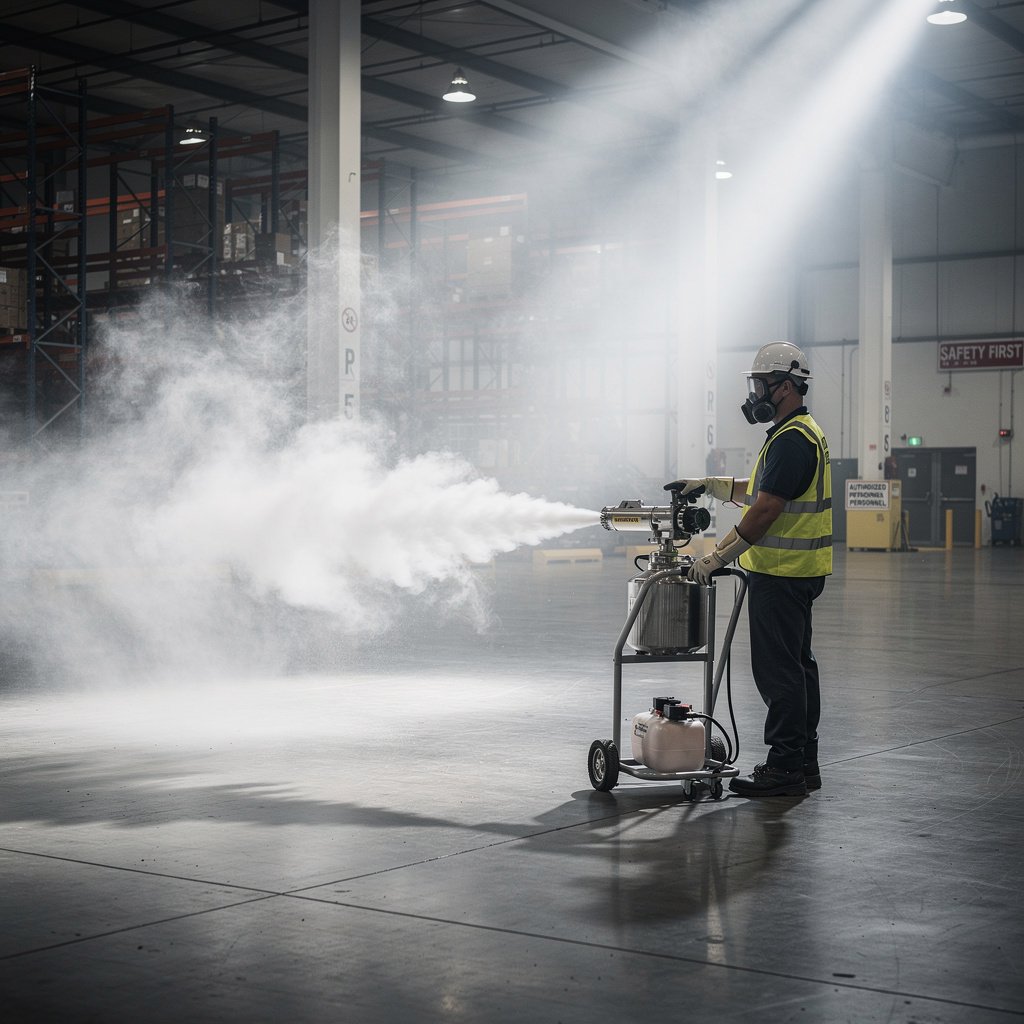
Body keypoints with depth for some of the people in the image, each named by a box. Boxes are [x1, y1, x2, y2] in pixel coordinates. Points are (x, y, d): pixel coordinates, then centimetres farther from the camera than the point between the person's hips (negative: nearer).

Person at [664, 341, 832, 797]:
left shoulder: (792, 439, -18)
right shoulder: (803, 432, 17)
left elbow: (764, 509, -23)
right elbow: (757, 490, 27)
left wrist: (718, 557, -19)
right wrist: (707, 484, 22)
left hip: (780, 575, -11)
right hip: (794, 571, 11)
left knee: (777, 670, -6)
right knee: (797, 664, 14)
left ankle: (785, 767, -2)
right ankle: (803, 762, 22)